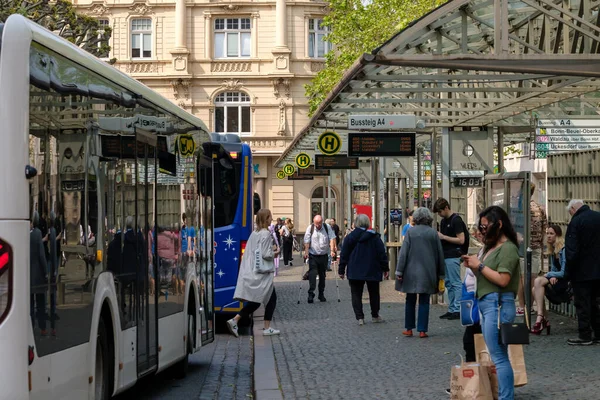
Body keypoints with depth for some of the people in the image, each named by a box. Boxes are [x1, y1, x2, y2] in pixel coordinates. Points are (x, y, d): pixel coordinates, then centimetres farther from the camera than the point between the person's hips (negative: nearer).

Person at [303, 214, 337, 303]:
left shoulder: (327, 228, -1)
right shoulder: (310, 228, -4)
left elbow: (332, 239, -4)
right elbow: (307, 241, -5)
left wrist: (332, 250, -13)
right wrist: (306, 252, -14)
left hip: (324, 255, 2)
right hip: (313, 256, -2)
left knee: (322, 275, 11)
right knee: (312, 274, -13)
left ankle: (321, 294, 20)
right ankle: (311, 294, -15)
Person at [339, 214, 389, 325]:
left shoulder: (350, 237, -2)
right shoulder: (375, 237, -4)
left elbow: (344, 255, 1)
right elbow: (382, 254, -3)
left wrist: (341, 270, 8)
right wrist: (385, 269, 4)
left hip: (355, 272, 0)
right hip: (372, 271, 0)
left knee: (356, 294, 5)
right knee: (374, 294, 15)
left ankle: (359, 317, -3)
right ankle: (375, 316, 21)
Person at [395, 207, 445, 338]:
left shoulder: (411, 232, -5)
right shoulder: (433, 233, -1)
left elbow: (403, 252, -7)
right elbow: (440, 254, 4)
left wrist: (399, 271, -2)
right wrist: (440, 273, 13)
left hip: (411, 272, -1)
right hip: (428, 273, 1)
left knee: (410, 301, 11)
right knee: (424, 302, 5)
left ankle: (409, 329, 15)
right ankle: (422, 330, 2)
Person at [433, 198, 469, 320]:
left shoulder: (456, 220, -12)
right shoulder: (443, 221, 15)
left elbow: (461, 240, -17)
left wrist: (443, 237, -16)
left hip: (453, 256, -9)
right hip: (445, 256, 9)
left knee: (456, 283, -6)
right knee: (448, 283, 11)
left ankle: (457, 310, -4)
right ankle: (451, 310, 16)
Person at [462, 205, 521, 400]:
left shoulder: (507, 248, -9)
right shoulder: (491, 247, 18)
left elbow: (502, 280, -18)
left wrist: (480, 265, -11)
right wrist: (473, 267, 6)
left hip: (498, 305, -9)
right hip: (486, 304, 9)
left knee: (499, 357, -9)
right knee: (497, 356, 7)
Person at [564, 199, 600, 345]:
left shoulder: (576, 222, -16)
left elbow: (571, 251, -18)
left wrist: (569, 272, -10)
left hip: (582, 272, -7)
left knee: (582, 304, 0)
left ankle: (585, 336, 1)